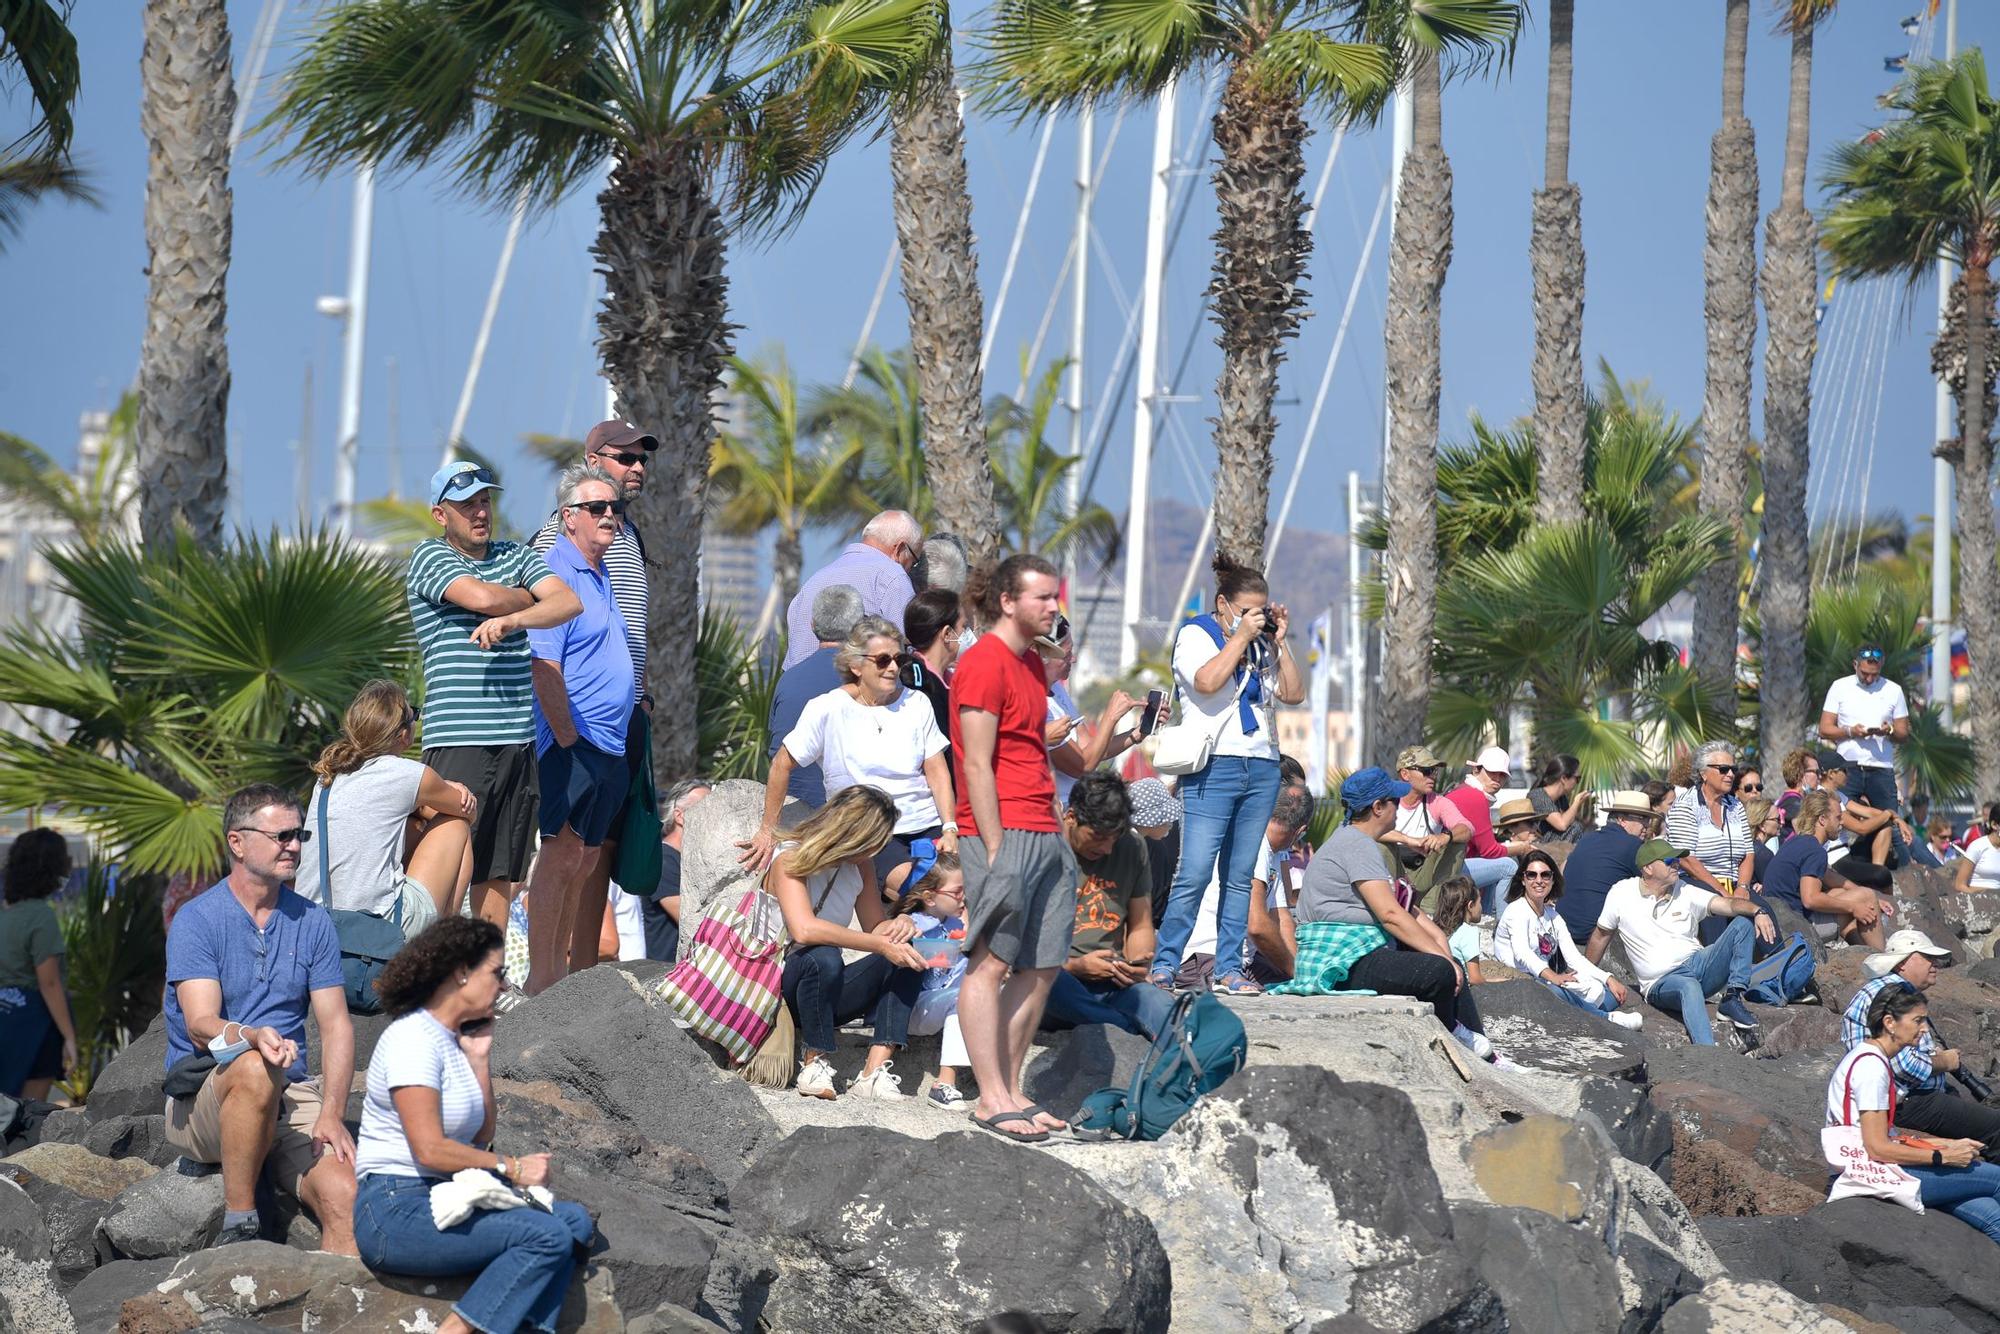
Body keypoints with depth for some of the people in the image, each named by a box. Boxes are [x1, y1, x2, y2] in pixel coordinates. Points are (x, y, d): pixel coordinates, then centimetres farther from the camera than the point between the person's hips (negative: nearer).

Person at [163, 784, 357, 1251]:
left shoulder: (312, 922, 11)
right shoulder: (197, 919, -4)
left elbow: (336, 1025, 6)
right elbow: (201, 1026, -15)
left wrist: (331, 1113, -11)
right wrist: (253, 1037, -38)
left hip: (292, 1098, 4)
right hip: (201, 1099, -3)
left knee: (345, 1194, -25)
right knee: (255, 1070, -38)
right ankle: (238, 1225, -25)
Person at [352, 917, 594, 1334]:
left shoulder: (453, 1040, 17)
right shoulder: (413, 1038, -13)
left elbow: (482, 1136, 12)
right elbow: (430, 1150, -19)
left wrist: (479, 1059, 6)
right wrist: (514, 1168, -12)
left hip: (444, 1201, 10)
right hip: (397, 1210, -10)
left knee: (574, 1220, 0)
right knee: (547, 1235, -21)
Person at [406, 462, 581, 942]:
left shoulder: (517, 556, 16)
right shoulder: (429, 557, 2)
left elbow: (569, 602, 0)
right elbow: (480, 597, -15)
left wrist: (512, 619, -18)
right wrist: (528, 597, 5)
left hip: (518, 740, 6)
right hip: (458, 741, -5)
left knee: (501, 881, 8)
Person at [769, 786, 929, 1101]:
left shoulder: (860, 865, 6)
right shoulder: (790, 859, -17)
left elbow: (874, 927, 15)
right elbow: (804, 929, -33)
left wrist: (898, 924, -11)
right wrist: (880, 945, -34)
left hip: (826, 991, 7)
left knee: (908, 959, -12)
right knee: (823, 957, -38)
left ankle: (874, 1072, -23)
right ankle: (814, 1065, -20)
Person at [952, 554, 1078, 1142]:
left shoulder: (1030, 661, 19)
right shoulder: (984, 663, -10)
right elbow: (977, 766, -14)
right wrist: (995, 850, -17)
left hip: (1045, 835, 9)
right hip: (1003, 832, -9)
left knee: (1041, 966, 8)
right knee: (992, 961, -7)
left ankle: (1011, 1091, 13)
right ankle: (992, 1100, -7)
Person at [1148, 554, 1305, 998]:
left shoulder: (1262, 645, 17)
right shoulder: (1195, 635, 1)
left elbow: (1294, 694, 10)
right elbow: (1207, 681, -18)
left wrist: (1279, 642, 3)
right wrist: (1242, 636, -12)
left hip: (1261, 769, 6)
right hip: (1214, 767, -6)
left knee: (1239, 877, 6)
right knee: (1194, 874, -12)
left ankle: (1229, 969, 9)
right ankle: (1163, 966, -7)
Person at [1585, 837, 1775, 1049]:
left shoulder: (1686, 893, 5)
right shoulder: (1621, 894, 1)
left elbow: (1729, 905, -7)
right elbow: (1600, 936, 13)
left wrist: (1758, 911, -28)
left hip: (1698, 964, 4)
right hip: (1661, 982, -4)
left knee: (1744, 922, -14)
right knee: (1689, 986, -42)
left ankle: (1732, 999, -22)